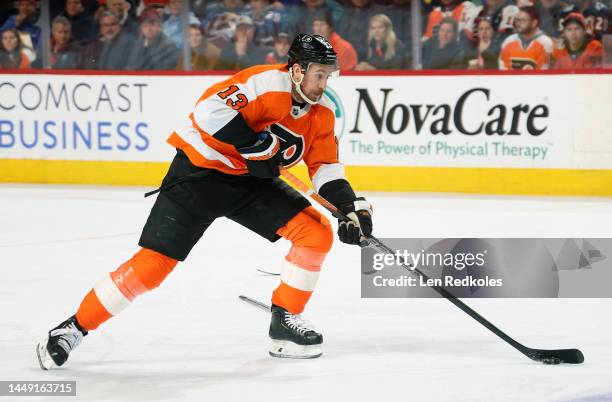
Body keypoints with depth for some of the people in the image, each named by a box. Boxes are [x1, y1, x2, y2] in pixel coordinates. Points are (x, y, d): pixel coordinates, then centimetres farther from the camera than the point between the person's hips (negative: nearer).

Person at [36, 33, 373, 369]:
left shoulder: (321, 111, 1)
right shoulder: (268, 83, -23)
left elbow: (326, 167, 6)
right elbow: (210, 110, -33)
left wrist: (352, 205, -9)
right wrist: (256, 145, -30)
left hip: (252, 180, 7)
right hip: (201, 172, -7)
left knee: (317, 232, -7)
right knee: (153, 262, -13)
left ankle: (284, 322, 6)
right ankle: (75, 327, 0)